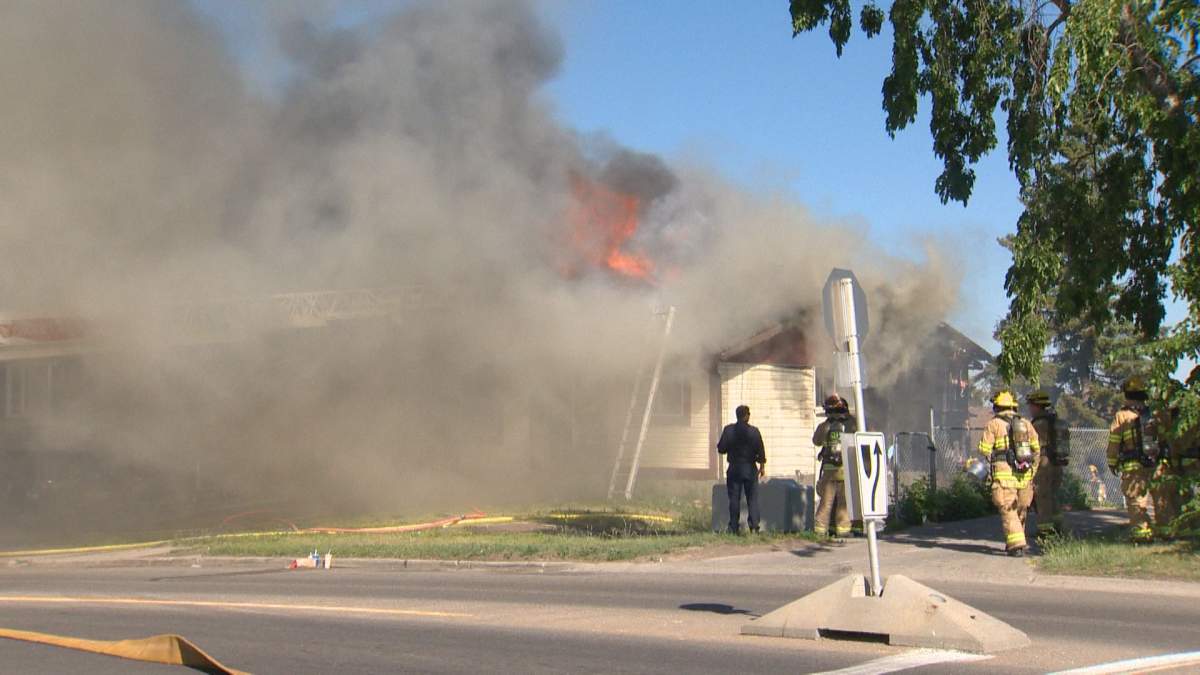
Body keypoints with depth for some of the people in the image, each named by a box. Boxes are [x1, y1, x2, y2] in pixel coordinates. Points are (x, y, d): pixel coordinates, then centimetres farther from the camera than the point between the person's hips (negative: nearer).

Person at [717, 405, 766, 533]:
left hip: (734, 469, 1)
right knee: (752, 498, 5)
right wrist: (762, 466, 8)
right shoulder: (754, 431, -7)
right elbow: (760, 450, -4)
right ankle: (754, 525, -4)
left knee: (734, 499, 5)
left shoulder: (728, 430, -4)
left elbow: (721, 449, -2)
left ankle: (734, 527, 3)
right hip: (750, 469, -1)